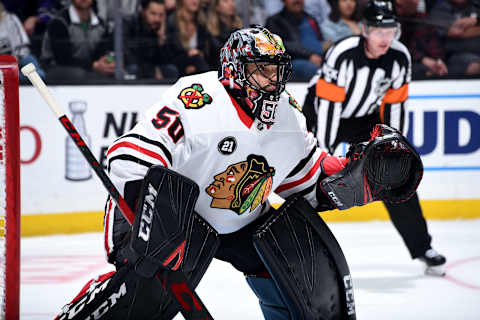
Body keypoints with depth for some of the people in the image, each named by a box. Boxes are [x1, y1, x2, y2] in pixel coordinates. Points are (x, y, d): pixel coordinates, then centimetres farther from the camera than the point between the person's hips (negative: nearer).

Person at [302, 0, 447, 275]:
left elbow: (395, 105, -5)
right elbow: (327, 104, -30)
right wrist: (324, 150, -30)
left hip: (366, 118, 4)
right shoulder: (342, 54, -32)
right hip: (323, 112, -4)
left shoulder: (400, 57, -16)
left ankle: (422, 247, 10)